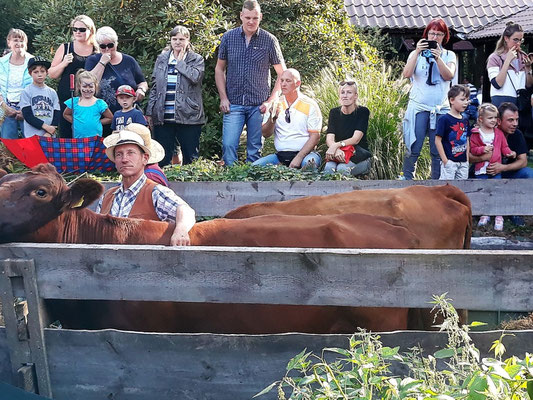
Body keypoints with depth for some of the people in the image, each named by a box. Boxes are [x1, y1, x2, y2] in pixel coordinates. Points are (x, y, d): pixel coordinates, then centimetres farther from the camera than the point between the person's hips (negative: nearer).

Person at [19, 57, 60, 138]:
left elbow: (57, 115, 6)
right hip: (32, 135, -3)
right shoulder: (26, 92, 1)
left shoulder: (52, 92, 10)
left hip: (50, 136, 3)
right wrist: (45, 126, -12)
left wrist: (49, 133, -8)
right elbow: (27, 115, -6)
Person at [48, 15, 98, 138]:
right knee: (66, 135, -3)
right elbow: (52, 74, 11)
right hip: (67, 99, 1)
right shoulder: (65, 48, 10)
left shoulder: (97, 51, 9)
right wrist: (64, 63, -6)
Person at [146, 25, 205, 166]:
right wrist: (149, 112, 9)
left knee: (191, 158, 2)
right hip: (163, 117, 3)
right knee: (162, 158, 3)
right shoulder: (161, 59, 14)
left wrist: (180, 61, -4)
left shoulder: (197, 59, 5)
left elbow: (195, 77, -16)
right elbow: (155, 87, 15)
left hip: (188, 116, -3)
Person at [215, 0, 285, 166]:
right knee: (228, 145, -9)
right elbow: (219, 69, 11)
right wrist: (223, 98, 2)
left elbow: (282, 74, 5)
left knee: (255, 149, 4)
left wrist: (271, 101, -3)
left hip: (259, 105, -1)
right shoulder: (229, 37, 3)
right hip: (233, 103, 1)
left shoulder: (269, 40, -1)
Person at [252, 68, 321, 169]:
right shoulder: (275, 104, 11)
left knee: (309, 163, -38)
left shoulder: (310, 105, 1)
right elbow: (266, 134, 7)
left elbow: (315, 136, -5)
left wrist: (299, 158, -18)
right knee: (255, 165, -23)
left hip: (304, 153, -3)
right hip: (280, 155, 4)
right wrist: (273, 117, -13)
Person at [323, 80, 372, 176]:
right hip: (337, 154, 2)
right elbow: (329, 139, -6)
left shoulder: (362, 112, -2)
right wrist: (337, 150, -29)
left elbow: (356, 139, -13)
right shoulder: (334, 112, 7)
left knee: (342, 168, -34)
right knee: (329, 167, -32)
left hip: (359, 156, -2)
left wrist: (336, 145, -31)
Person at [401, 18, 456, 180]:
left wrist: (438, 58, -15)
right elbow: (407, 74, -7)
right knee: (414, 149, -5)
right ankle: (406, 179, 3)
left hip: (441, 108, 1)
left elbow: (449, 76, -3)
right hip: (418, 107, -1)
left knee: (438, 151, 1)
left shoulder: (449, 55, 14)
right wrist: (417, 52, -13)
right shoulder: (416, 53, 10)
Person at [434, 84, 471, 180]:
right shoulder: (445, 119, -11)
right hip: (449, 161, -7)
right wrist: (445, 160, -14)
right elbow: (438, 140, -13)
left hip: (463, 162, 7)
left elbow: (467, 140, 16)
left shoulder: (465, 120, 10)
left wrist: (467, 159, 11)